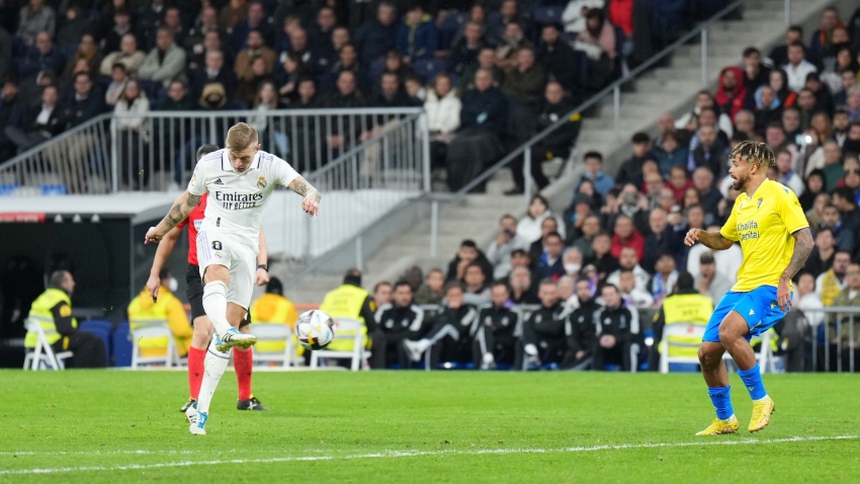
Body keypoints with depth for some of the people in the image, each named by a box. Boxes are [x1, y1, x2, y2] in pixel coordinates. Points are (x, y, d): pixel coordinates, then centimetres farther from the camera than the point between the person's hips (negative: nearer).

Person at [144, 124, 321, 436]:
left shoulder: (271, 166, -9)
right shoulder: (209, 165, -6)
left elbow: (306, 187, -24)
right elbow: (188, 200, 13)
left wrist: (311, 197, -49)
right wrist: (162, 228, 25)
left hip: (247, 244, 1)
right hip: (216, 232, -1)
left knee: (231, 323, -3)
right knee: (217, 277, -38)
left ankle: (201, 409, 0)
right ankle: (227, 335, -68)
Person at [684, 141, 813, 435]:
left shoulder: (779, 195, -9)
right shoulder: (741, 201, 16)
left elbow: (805, 240, -14)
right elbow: (724, 240, 29)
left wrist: (784, 279, -23)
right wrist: (701, 235, 8)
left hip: (770, 288, -9)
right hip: (742, 287, 9)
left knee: (728, 331, -31)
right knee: (707, 352, 3)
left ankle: (761, 399, -15)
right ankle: (725, 420, 21)